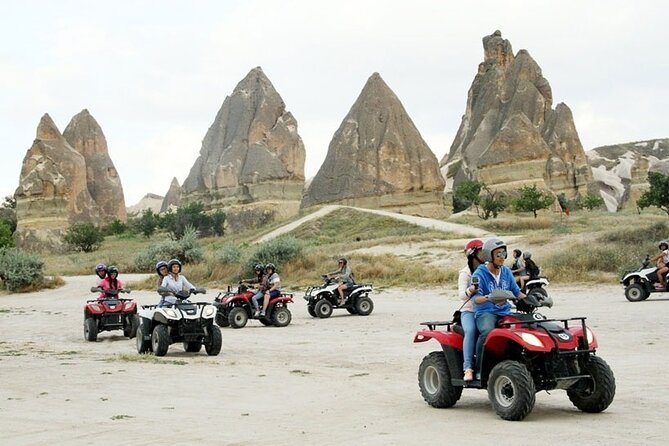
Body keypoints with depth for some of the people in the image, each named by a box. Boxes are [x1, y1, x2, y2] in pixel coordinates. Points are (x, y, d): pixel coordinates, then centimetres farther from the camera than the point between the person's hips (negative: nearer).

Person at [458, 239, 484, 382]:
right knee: (471, 331, -35)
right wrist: (470, 291, -36)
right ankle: (468, 368, -33)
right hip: (469, 311, -3)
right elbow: (461, 294, -14)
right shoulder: (465, 273, 1)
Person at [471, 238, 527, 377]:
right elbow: (476, 298, -17)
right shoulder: (479, 274, -6)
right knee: (487, 331, -38)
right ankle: (480, 369, -24)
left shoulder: (506, 271, 13)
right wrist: (491, 299, -37)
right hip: (486, 313, -6)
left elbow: (516, 291, 18)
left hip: (505, 312, 6)